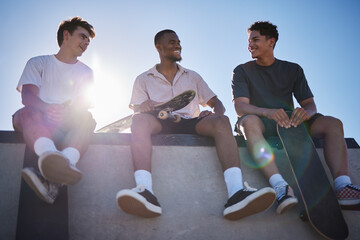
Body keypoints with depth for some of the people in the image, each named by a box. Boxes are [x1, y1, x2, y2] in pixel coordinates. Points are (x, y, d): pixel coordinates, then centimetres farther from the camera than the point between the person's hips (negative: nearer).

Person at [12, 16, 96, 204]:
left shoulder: (85, 72, 22)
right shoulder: (38, 63, 16)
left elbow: (84, 103, 6)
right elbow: (27, 95, -1)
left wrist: (68, 111, -19)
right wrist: (46, 108, -25)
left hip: (67, 124, 1)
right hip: (38, 122, -1)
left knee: (87, 118, -33)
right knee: (29, 112, -35)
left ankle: (53, 181, -59)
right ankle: (52, 157, -67)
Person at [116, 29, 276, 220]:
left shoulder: (192, 77, 29)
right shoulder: (144, 79, 22)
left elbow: (216, 102, 21)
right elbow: (137, 110, 8)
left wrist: (216, 112, -5)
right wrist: (147, 107, -17)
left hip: (190, 124, 2)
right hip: (160, 125, -2)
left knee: (222, 121, -28)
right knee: (140, 120, -35)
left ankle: (236, 192, -51)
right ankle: (144, 191, -57)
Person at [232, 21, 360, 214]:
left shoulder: (293, 70, 16)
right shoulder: (242, 71, 8)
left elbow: (310, 103, 6)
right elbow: (240, 107, -8)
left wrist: (306, 112, -22)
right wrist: (268, 112, -30)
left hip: (290, 123, 3)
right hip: (261, 123, -3)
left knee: (333, 123, -20)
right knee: (249, 121, -38)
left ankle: (342, 185, -40)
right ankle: (279, 186, -55)